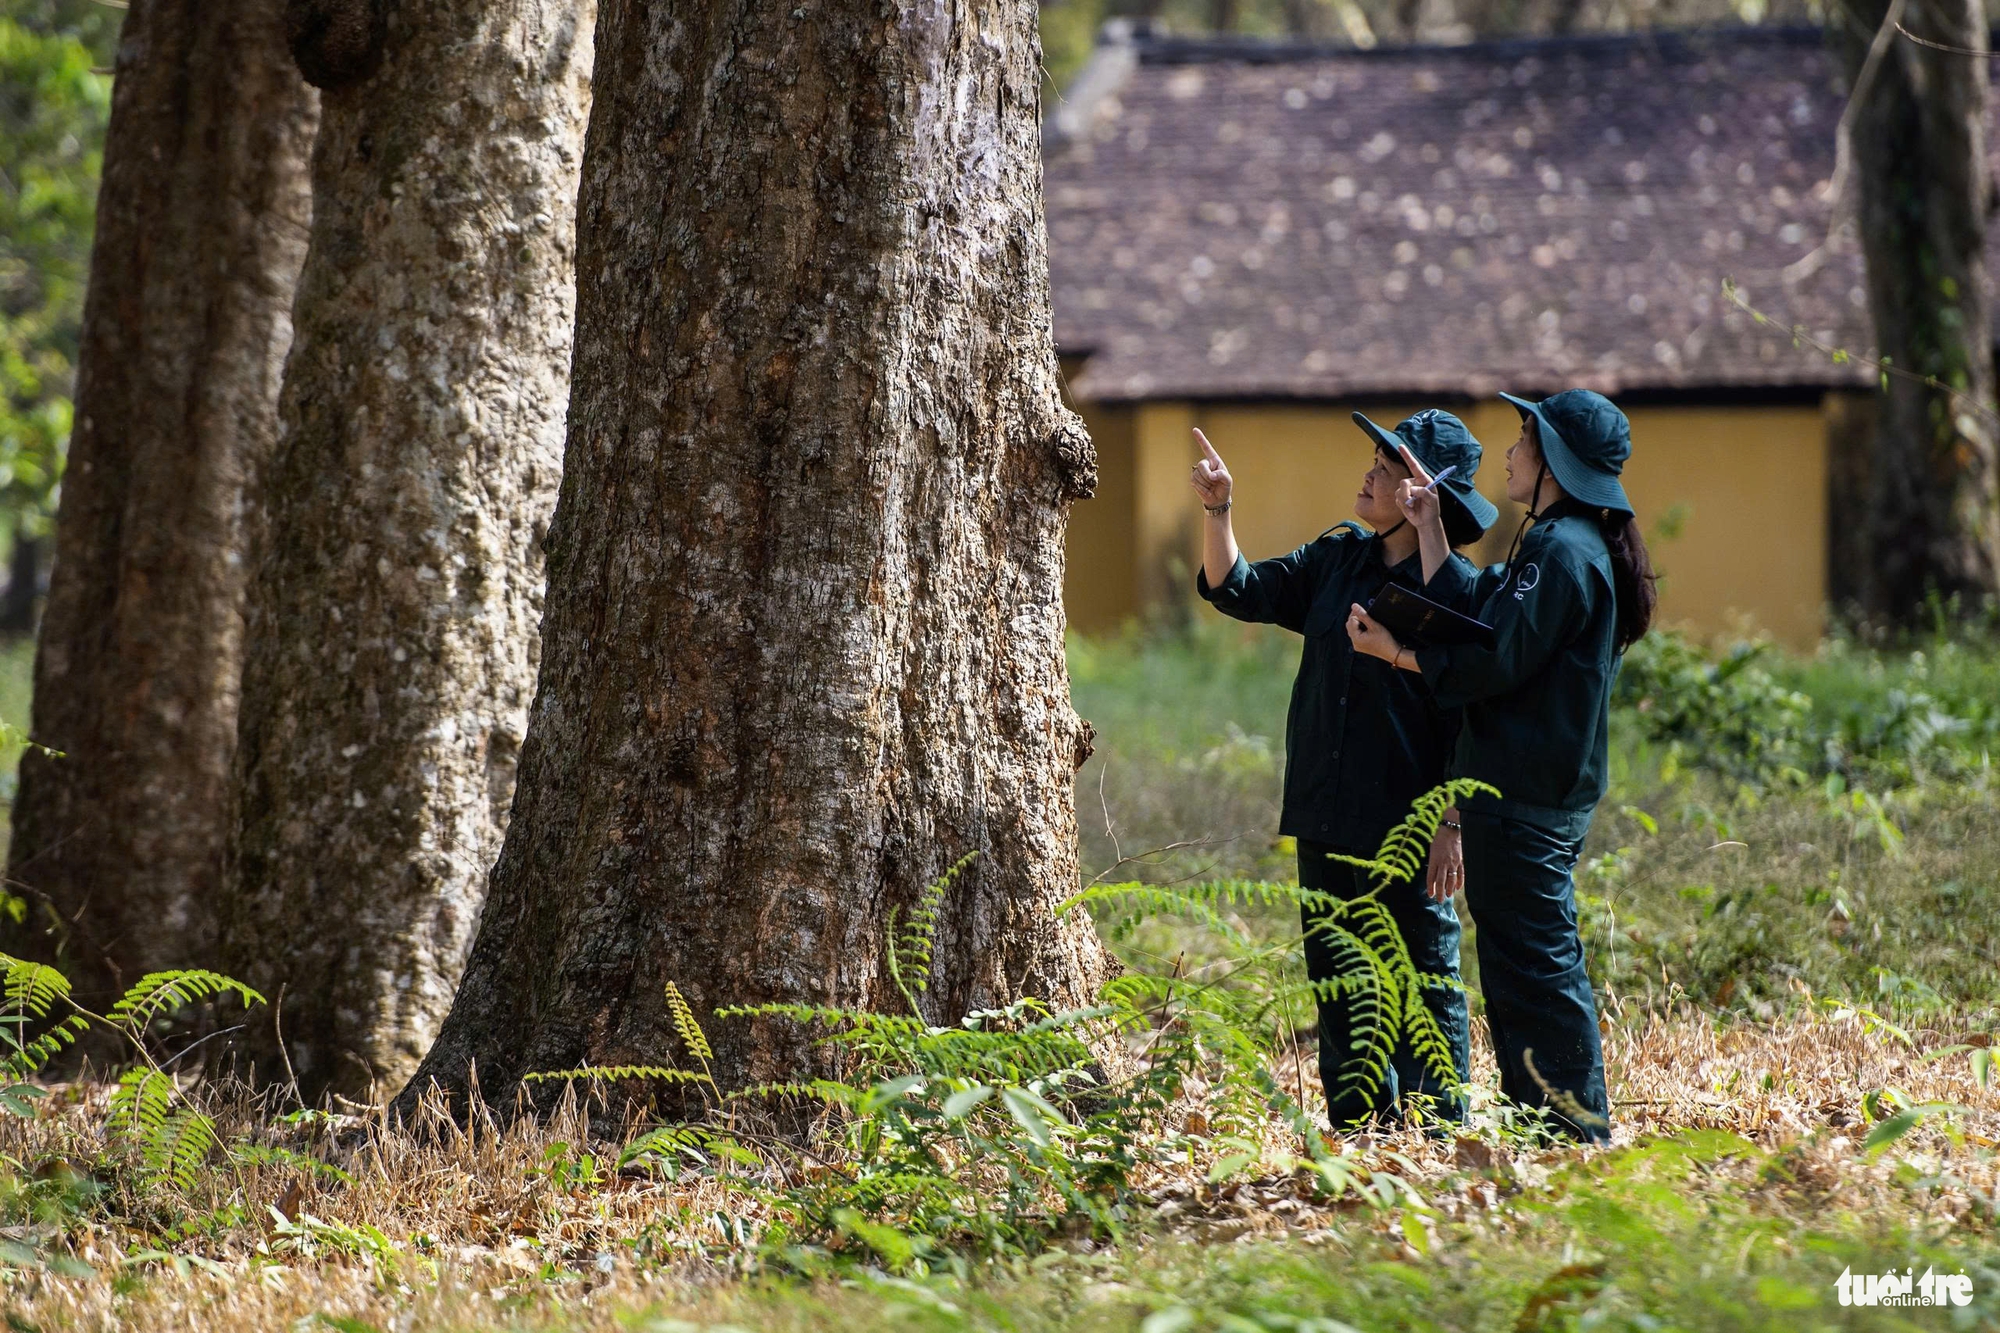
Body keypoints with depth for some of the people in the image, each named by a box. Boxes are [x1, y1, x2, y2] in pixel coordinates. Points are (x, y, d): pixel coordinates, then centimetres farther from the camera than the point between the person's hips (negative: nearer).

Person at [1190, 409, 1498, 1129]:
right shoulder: (1338, 558, 9)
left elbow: (1470, 725, -12)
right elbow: (1239, 590, 14)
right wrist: (1217, 510, -1)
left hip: (1405, 828, -7)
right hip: (1326, 824, 7)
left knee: (1423, 983, -1)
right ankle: (1356, 1131, 21)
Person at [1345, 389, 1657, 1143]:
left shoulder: (1562, 552, -16)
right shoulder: (1557, 544, 16)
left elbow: (1491, 663, -19)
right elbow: (1469, 612, 13)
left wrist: (1396, 654, -11)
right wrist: (1429, 528, 17)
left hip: (1525, 797, -11)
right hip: (1539, 790, 11)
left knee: (1536, 962, -6)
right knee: (1518, 963, 15)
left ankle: (1579, 1130, -4)